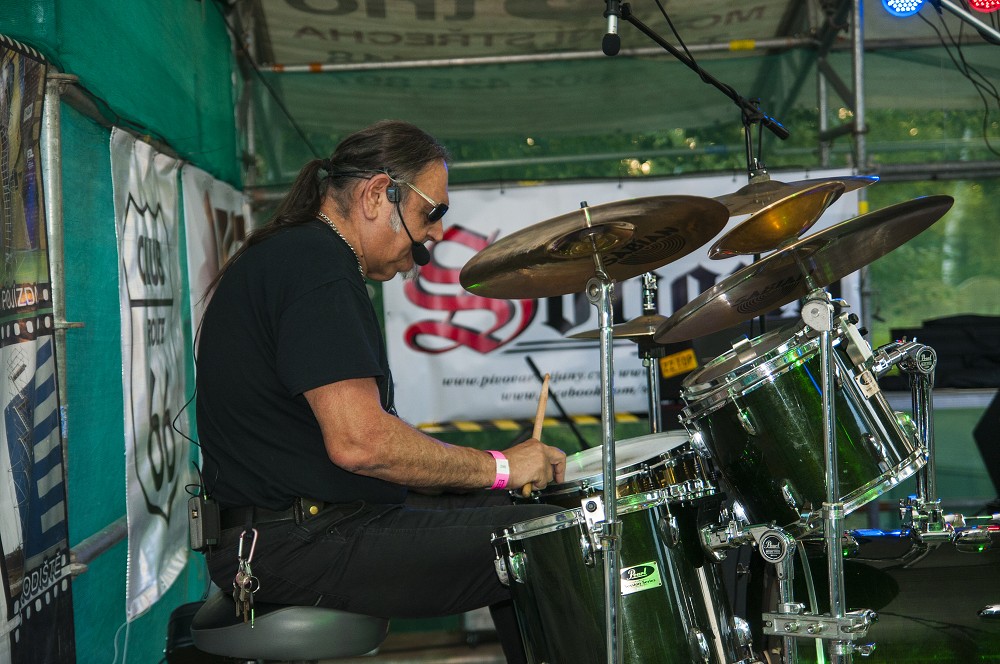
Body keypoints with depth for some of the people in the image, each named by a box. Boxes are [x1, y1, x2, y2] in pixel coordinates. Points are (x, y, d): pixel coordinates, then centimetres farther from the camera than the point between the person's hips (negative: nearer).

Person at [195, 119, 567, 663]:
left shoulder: (278, 256, 19)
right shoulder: (315, 262, -16)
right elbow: (359, 440, -26)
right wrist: (498, 468, -13)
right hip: (301, 546, -11)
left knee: (508, 515, 19)